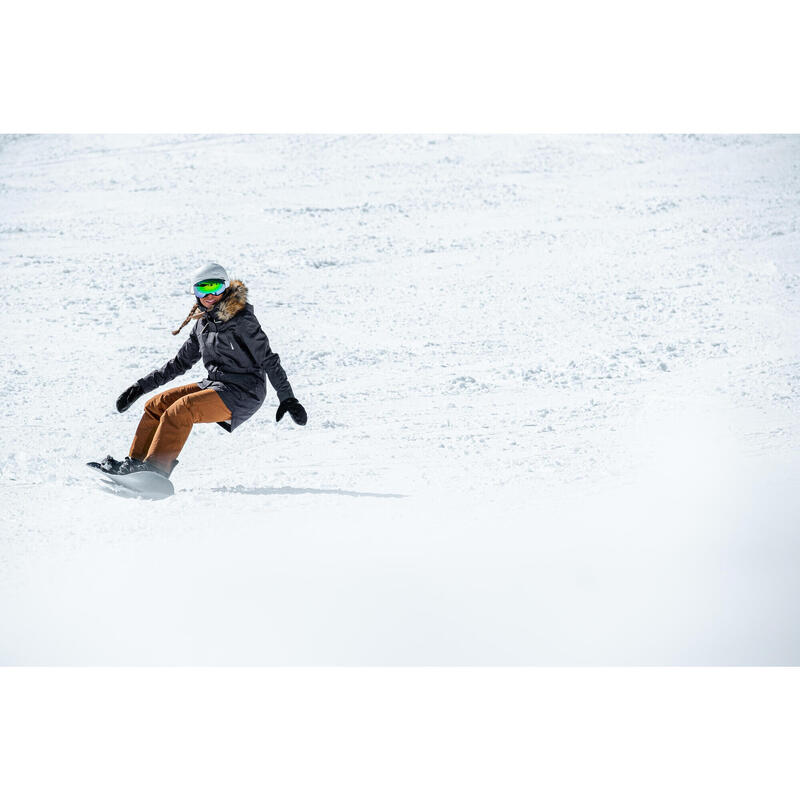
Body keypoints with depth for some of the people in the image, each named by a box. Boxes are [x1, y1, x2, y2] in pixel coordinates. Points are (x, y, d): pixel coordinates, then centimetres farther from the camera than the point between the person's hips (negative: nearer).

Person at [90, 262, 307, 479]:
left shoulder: (241, 319, -11)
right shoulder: (203, 322, 12)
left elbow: (268, 360, -13)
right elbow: (180, 362, 21)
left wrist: (287, 398, -22)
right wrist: (141, 386, 19)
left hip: (242, 393, -8)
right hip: (215, 385, 8)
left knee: (180, 410, -27)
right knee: (157, 405, 1)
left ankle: (156, 470, -29)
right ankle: (135, 462, 3)